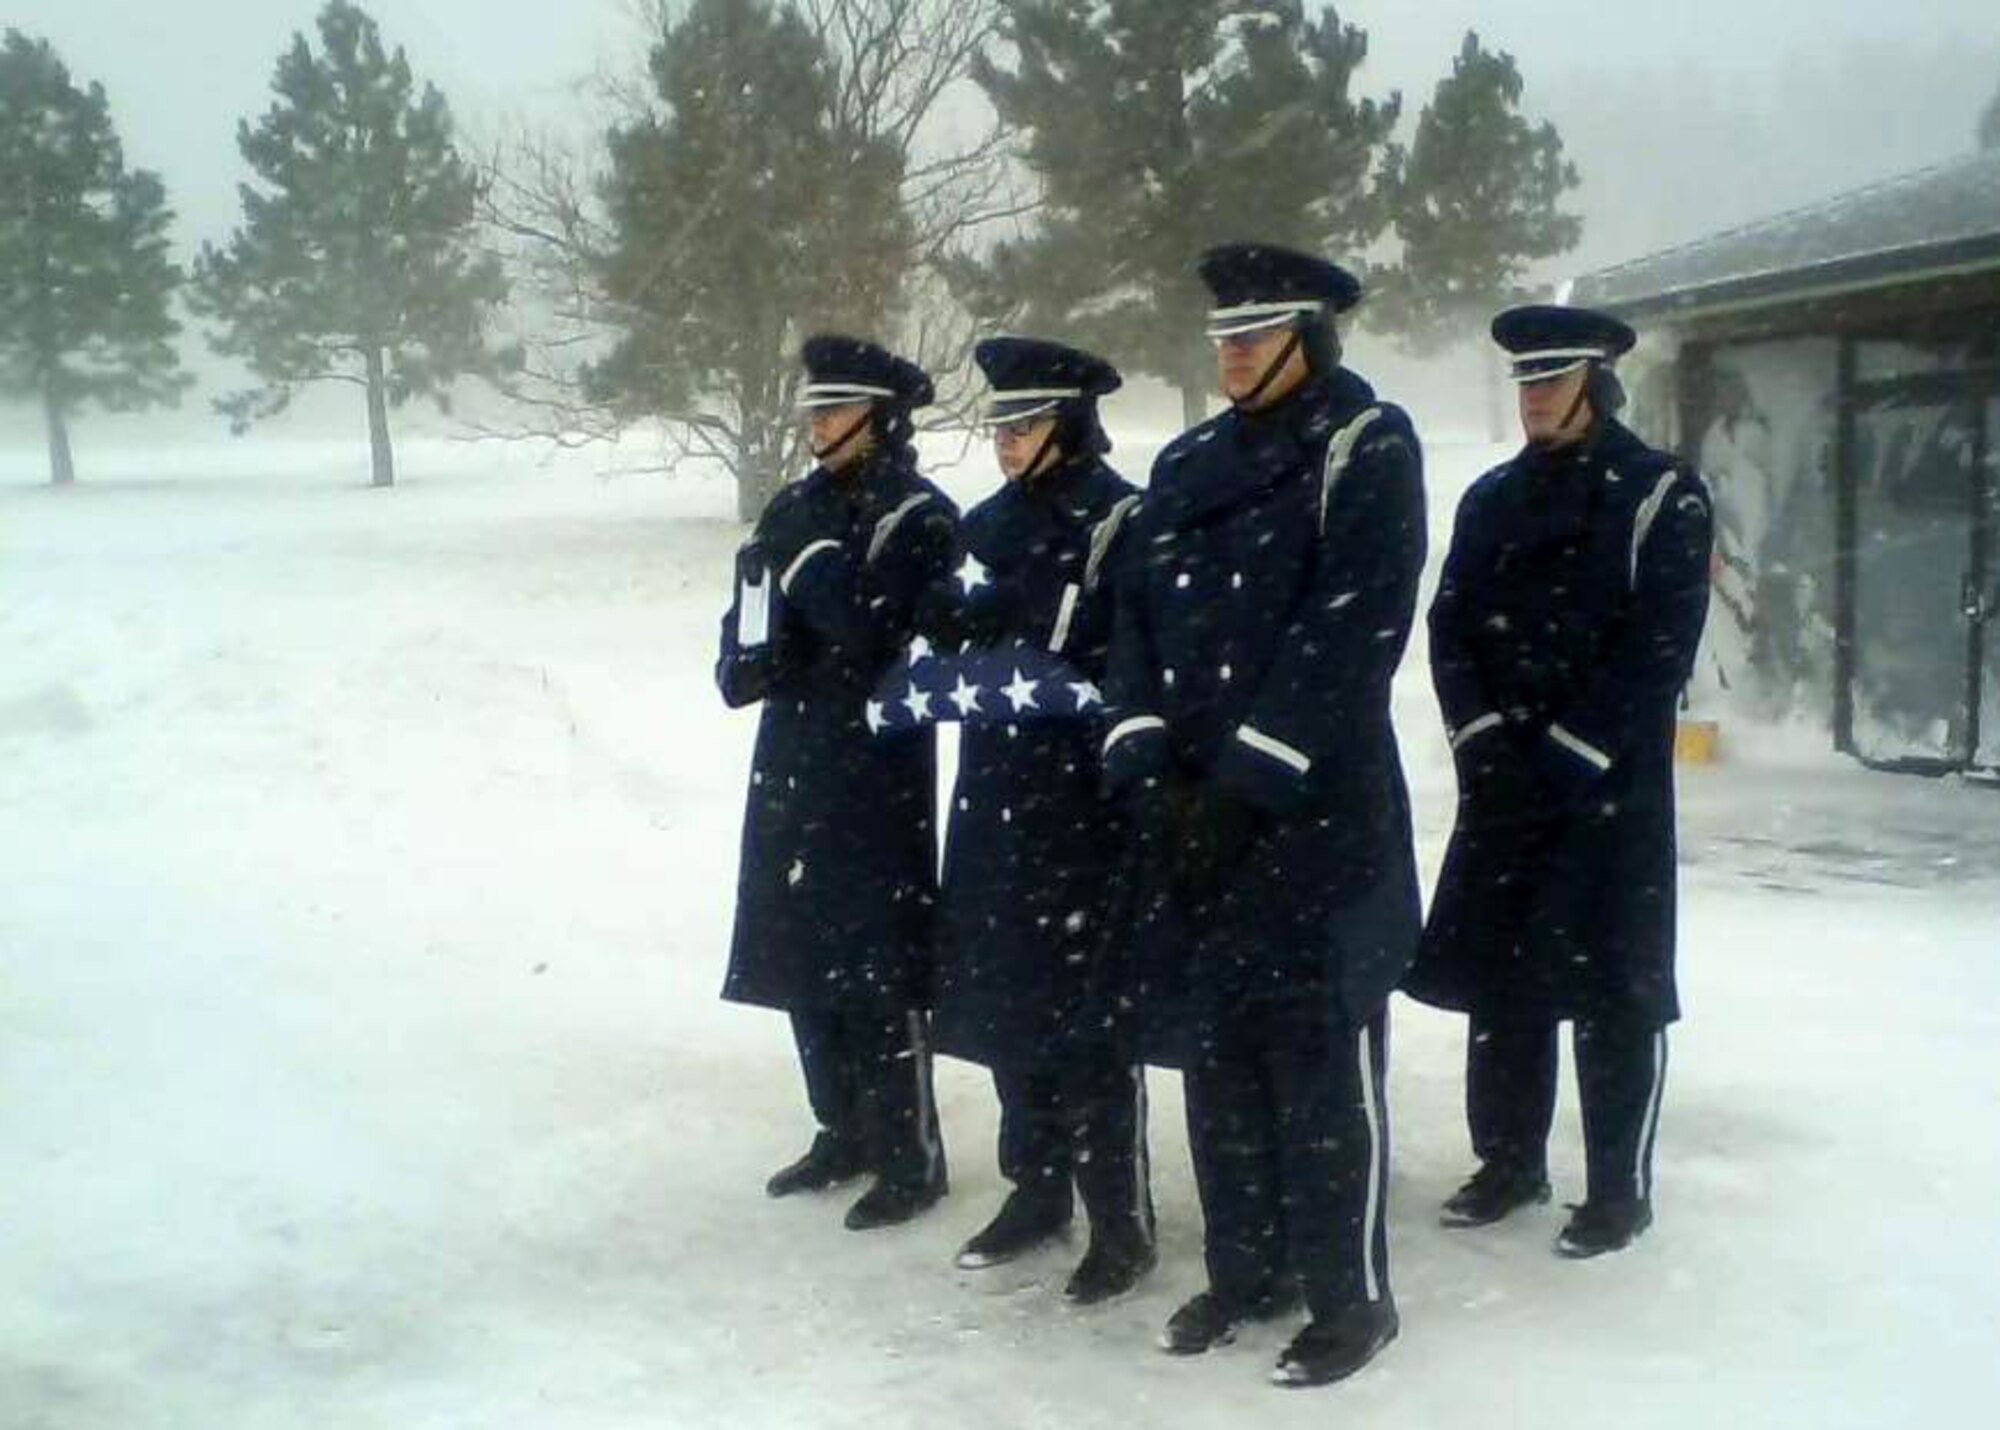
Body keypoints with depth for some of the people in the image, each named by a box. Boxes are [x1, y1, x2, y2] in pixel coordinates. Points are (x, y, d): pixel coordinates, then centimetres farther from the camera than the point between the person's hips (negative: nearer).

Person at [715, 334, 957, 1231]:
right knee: (804, 955, 13)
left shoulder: (920, 518, -7)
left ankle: (910, 1156, 9)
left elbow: (878, 631, -19)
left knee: (879, 964, -3)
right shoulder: (798, 506, 11)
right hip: (791, 762, 7)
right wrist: (746, 658, -7)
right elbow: (748, 621, 13)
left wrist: (806, 551, -18)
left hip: (877, 770, -7)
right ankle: (845, 1132, 28)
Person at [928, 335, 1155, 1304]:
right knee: (1002, 996, 12)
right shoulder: (992, 524, 12)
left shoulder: (1121, 522, -9)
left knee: (1085, 1006, -3)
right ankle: (1037, 1190, 28)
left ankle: (1120, 1222, 9)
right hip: (998, 792, 7)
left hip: (1085, 799, -7)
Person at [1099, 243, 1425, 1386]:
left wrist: (1247, 781, -17)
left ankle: (1352, 1295, 12)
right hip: (1192, 806, 6)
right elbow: (1138, 616, 10)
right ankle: (1247, 1268, 27)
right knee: (1213, 1040, 12)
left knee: (1320, 1053, -2)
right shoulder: (1187, 466, 14)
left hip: (1318, 809, -6)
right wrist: (1151, 767, -5)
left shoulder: (1369, 446, -5)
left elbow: (1352, 629, -14)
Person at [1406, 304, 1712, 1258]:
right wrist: (1486, 740, -6)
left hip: (1610, 787, -5)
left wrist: (1569, 754, -14)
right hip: (1502, 781, 5)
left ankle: (1620, 1190, 11)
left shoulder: (1661, 496, -3)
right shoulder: (1492, 499, 12)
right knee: (1499, 973, 9)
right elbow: (1451, 627, 8)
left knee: (1613, 990, 0)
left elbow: (1659, 647, -10)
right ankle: (1510, 1162, 24)